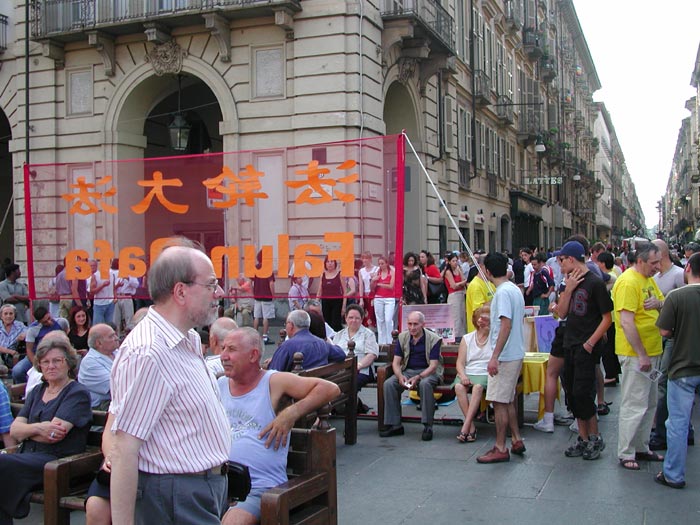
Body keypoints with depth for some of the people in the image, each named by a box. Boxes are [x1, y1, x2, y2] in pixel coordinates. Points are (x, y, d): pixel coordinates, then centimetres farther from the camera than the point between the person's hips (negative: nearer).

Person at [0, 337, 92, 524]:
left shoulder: (78, 393, 0)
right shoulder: (37, 391, 22)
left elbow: (54, 435, -12)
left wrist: (27, 431, 4)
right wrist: (38, 428, -10)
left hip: (57, 460, -6)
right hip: (28, 456, 6)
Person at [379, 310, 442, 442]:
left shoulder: (434, 339, -9)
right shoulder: (402, 337, 4)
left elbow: (433, 365, -14)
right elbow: (396, 362, 2)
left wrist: (418, 377, -29)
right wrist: (400, 376, -20)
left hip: (428, 371, -4)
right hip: (407, 371, 4)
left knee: (425, 384, -39)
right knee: (388, 384, -23)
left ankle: (428, 426, -28)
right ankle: (394, 425, -16)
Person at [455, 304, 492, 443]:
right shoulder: (467, 339, 15)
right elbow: (460, 362, 5)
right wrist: (463, 376, -10)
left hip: (485, 374, -2)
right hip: (467, 373, 2)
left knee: (478, 387, -35)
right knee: (459, 386, -31)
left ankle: (465, 426, -35)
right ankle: (471, 427, -29)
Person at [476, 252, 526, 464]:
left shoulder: (503, 292, -18)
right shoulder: (514, 289, 11)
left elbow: (506, 325, -24)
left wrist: (495, 356, -24)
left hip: (505, 356, -10)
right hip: (516, 353, 10)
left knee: (499, 401, -3)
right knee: (508, 400, 18)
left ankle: (500, 449, 3)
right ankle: (516, 440, 25)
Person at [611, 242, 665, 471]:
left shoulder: (649, 279, 11)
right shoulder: (628, 282, -19)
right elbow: (626, 322, -25)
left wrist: (658, 303, -8)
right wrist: (641, 355, -23)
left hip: (651, 351, 10)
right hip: (635, 354, -10)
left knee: (649, 404, 17)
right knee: (635, 405, -3)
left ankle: (641, 447, 29)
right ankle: (625, 454, 7)